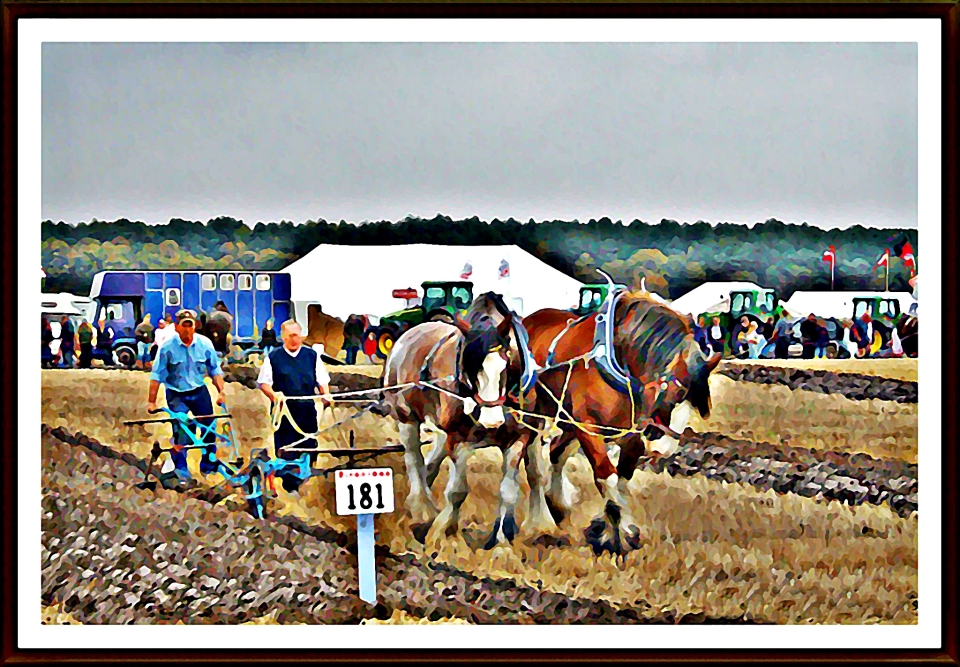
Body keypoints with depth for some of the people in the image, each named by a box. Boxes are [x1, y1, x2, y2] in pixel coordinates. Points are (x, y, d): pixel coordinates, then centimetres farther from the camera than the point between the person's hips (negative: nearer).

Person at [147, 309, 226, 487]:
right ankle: (182, 472, -2)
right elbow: (157, 375, -10)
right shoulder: (167, 347, -14)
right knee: (181, 433, -10)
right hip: (177, 395, -3)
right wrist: (152, 401, -12)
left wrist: (220, 391, -5)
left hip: (199, 392, 3)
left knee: (209, 428, 6)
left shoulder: (205, 343, -6)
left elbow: (215, 370, 4)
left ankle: (209, 465, 25)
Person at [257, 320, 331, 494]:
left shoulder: (312, 356, 12)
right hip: (284, 411, -2)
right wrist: (273, 394, -16)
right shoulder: (273, 358, 7)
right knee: (285, 451, -3)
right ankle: (290, 487, 4)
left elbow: (322, 380, 12)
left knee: (309, 447, 2)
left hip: (308, 411, 2)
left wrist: (326, 394, -8)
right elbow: (263, 383, 4)